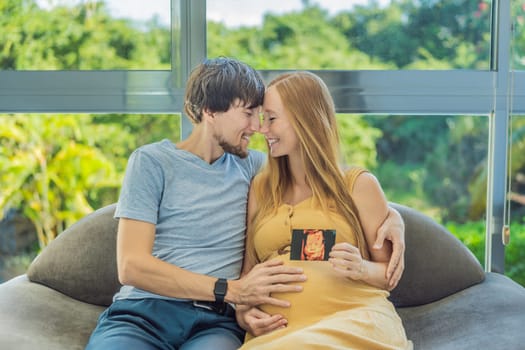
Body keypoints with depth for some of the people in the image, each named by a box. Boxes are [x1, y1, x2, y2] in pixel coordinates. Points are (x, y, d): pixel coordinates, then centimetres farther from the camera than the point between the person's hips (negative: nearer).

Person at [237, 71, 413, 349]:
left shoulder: (358, 184, 9)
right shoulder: (260, 188, 19)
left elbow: (391, 272, 12)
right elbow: (248, 269, 20)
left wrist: (362, 269, -10)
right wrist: (242, 312, 0)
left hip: (355, 319, -2)